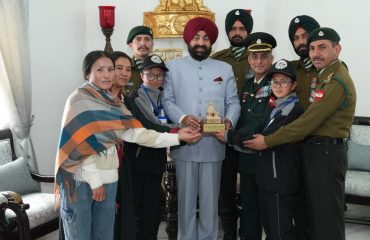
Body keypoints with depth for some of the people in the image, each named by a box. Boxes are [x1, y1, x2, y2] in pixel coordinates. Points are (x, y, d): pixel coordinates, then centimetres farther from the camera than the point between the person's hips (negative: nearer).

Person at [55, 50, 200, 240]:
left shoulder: (111, 102, 12)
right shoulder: (79, 99, -8)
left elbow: (135, 133, 2)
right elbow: (81, 143, -14)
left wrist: (177, 137, -3)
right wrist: (94, 180, -15)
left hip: (107, 178, 6)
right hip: (80, 179, -6)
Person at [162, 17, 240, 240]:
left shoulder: (225, 69, 10)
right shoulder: (174, 67, 6)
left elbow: (233, 102, 6)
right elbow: (167, 100, 0)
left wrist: (229, 121, -14)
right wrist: (183, 118, -18)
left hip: (213, 144, 1)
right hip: (184, 144, -1)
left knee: (210, 199, 7)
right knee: (186, 198, 6)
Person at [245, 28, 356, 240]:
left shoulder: (337, 82, -19)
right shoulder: (327, 75, 15)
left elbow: (308, 122, -22)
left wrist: (268, 141, -16)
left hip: (326, 153, -10)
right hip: (317, 150, 10)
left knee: (327, 215, -1)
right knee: (316, 212, 18)